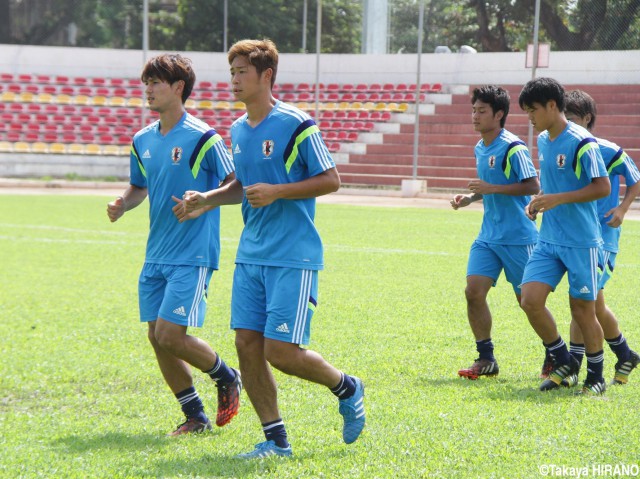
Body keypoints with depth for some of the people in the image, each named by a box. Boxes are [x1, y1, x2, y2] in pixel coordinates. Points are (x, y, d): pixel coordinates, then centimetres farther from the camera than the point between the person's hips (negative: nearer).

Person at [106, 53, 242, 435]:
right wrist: (122, 204, 2)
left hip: (192, 256, -7)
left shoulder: (203, 138, -11)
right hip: (156, 256, 7)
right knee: (157, 338, 5)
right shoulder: (143, 140, 9)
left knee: (171, 336, -13)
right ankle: (195, 417, 18)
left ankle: (227, 378, 15)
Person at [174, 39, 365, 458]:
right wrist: (206, 200, 10)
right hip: (251, 254, 7)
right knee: (247, 344, 0)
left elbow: (331, 180, -10)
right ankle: (276, 440, 9)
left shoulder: (296, 124, -11)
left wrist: (276, 192, -17)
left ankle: (347, 388, 18)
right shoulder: (238, 130, 12)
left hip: (293, 257, -7)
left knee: (281, 351, -10)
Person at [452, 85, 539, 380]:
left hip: (518, 236, -7)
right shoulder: (480, 149, 12)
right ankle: (486, 360, 2)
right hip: (488, 235, 7)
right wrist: (470, 198, 9)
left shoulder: (513, 148, -14)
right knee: (474, 291, -7)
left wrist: (492, 189, -22)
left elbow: (533, 186, -20)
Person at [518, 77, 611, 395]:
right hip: (548, 239, 7)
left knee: (582, 310, 2)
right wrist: (538, 202, 5)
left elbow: (603, 187, -17)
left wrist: (558, 199, -22)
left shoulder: (582, 142, -15)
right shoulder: (542, 140, 10)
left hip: (581, 241, -7)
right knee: (530, 299, -7)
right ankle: (563, 362, 12)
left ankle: (595, 376, 21)